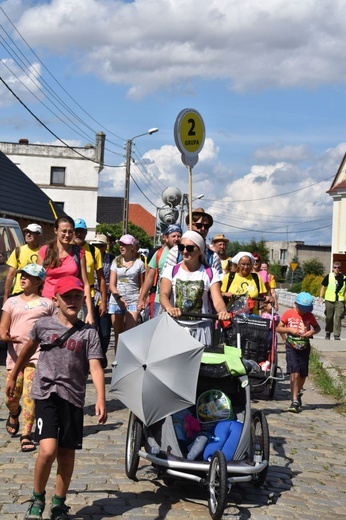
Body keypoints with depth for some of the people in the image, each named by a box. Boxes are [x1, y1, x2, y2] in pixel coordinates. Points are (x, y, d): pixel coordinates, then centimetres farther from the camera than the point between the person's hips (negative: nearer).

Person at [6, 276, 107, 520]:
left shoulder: (88, 333, -1)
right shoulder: (44, 325, 2)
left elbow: (95, 367, -11)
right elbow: (28, 350, 20)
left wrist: (101, 400, -25)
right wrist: (13, 376, 30)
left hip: (73, 398, 1)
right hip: (46, 393, -1)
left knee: (67, 455, 8)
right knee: (48, 450, -16)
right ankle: (37, 499, 8)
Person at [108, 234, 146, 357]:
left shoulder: (139, 263, 5)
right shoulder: (116, 262, 9)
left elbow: (142, 285, 8)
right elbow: (112, 285, 3)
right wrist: (119, 298, -13)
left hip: (133, 301, -2)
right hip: (116, 301, 2)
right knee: (118, 334, 6)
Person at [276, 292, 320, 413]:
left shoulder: (309, 315, 4)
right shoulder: (288, 313, -2)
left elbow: (317, 327, 14)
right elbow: (278, 328, 2)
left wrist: (312, 331, -8)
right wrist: (290, 329, -15)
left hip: (304, 347, 3)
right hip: (292, 346, -3)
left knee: (303, 374, 10)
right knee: (294, 373, -14)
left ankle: (297, 393, 37)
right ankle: (295, 401, -11)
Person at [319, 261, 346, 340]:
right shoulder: (328, 277, 1)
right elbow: (323, 287, 7)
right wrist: (321, 297, 0)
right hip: (329, 300, 0)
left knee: (338, 317, -8)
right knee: (329, 317, 9)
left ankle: (337, 335, -6)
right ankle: (328, 333, 28)